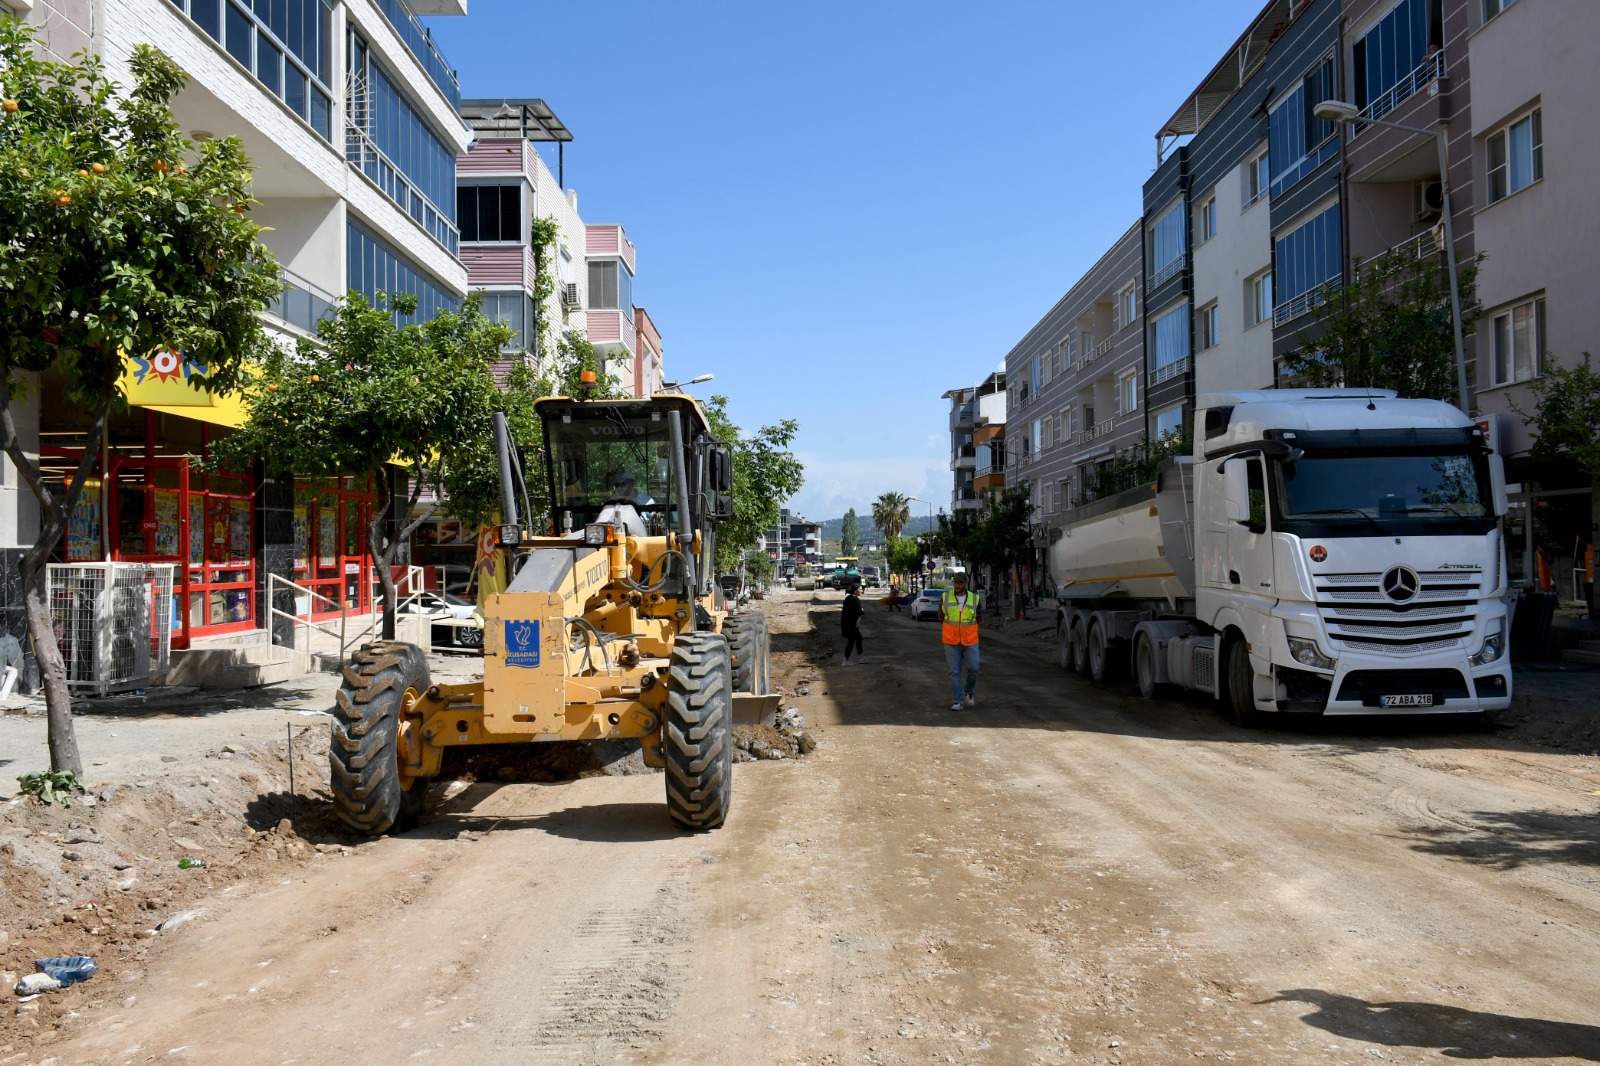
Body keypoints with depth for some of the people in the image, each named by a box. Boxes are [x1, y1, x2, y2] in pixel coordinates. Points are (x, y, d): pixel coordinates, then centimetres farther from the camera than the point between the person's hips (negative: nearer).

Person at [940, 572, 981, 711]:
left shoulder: (974, 599, -4)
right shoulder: (945, 597, -5)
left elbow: (977, 618, 11)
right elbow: (941, 616, 9)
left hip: (970, 642, 1)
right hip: (951, 642, 0)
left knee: (973, 669, -2)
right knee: (955, 671, -1)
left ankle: (969, 691, 26)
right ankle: (957, 702, 4)